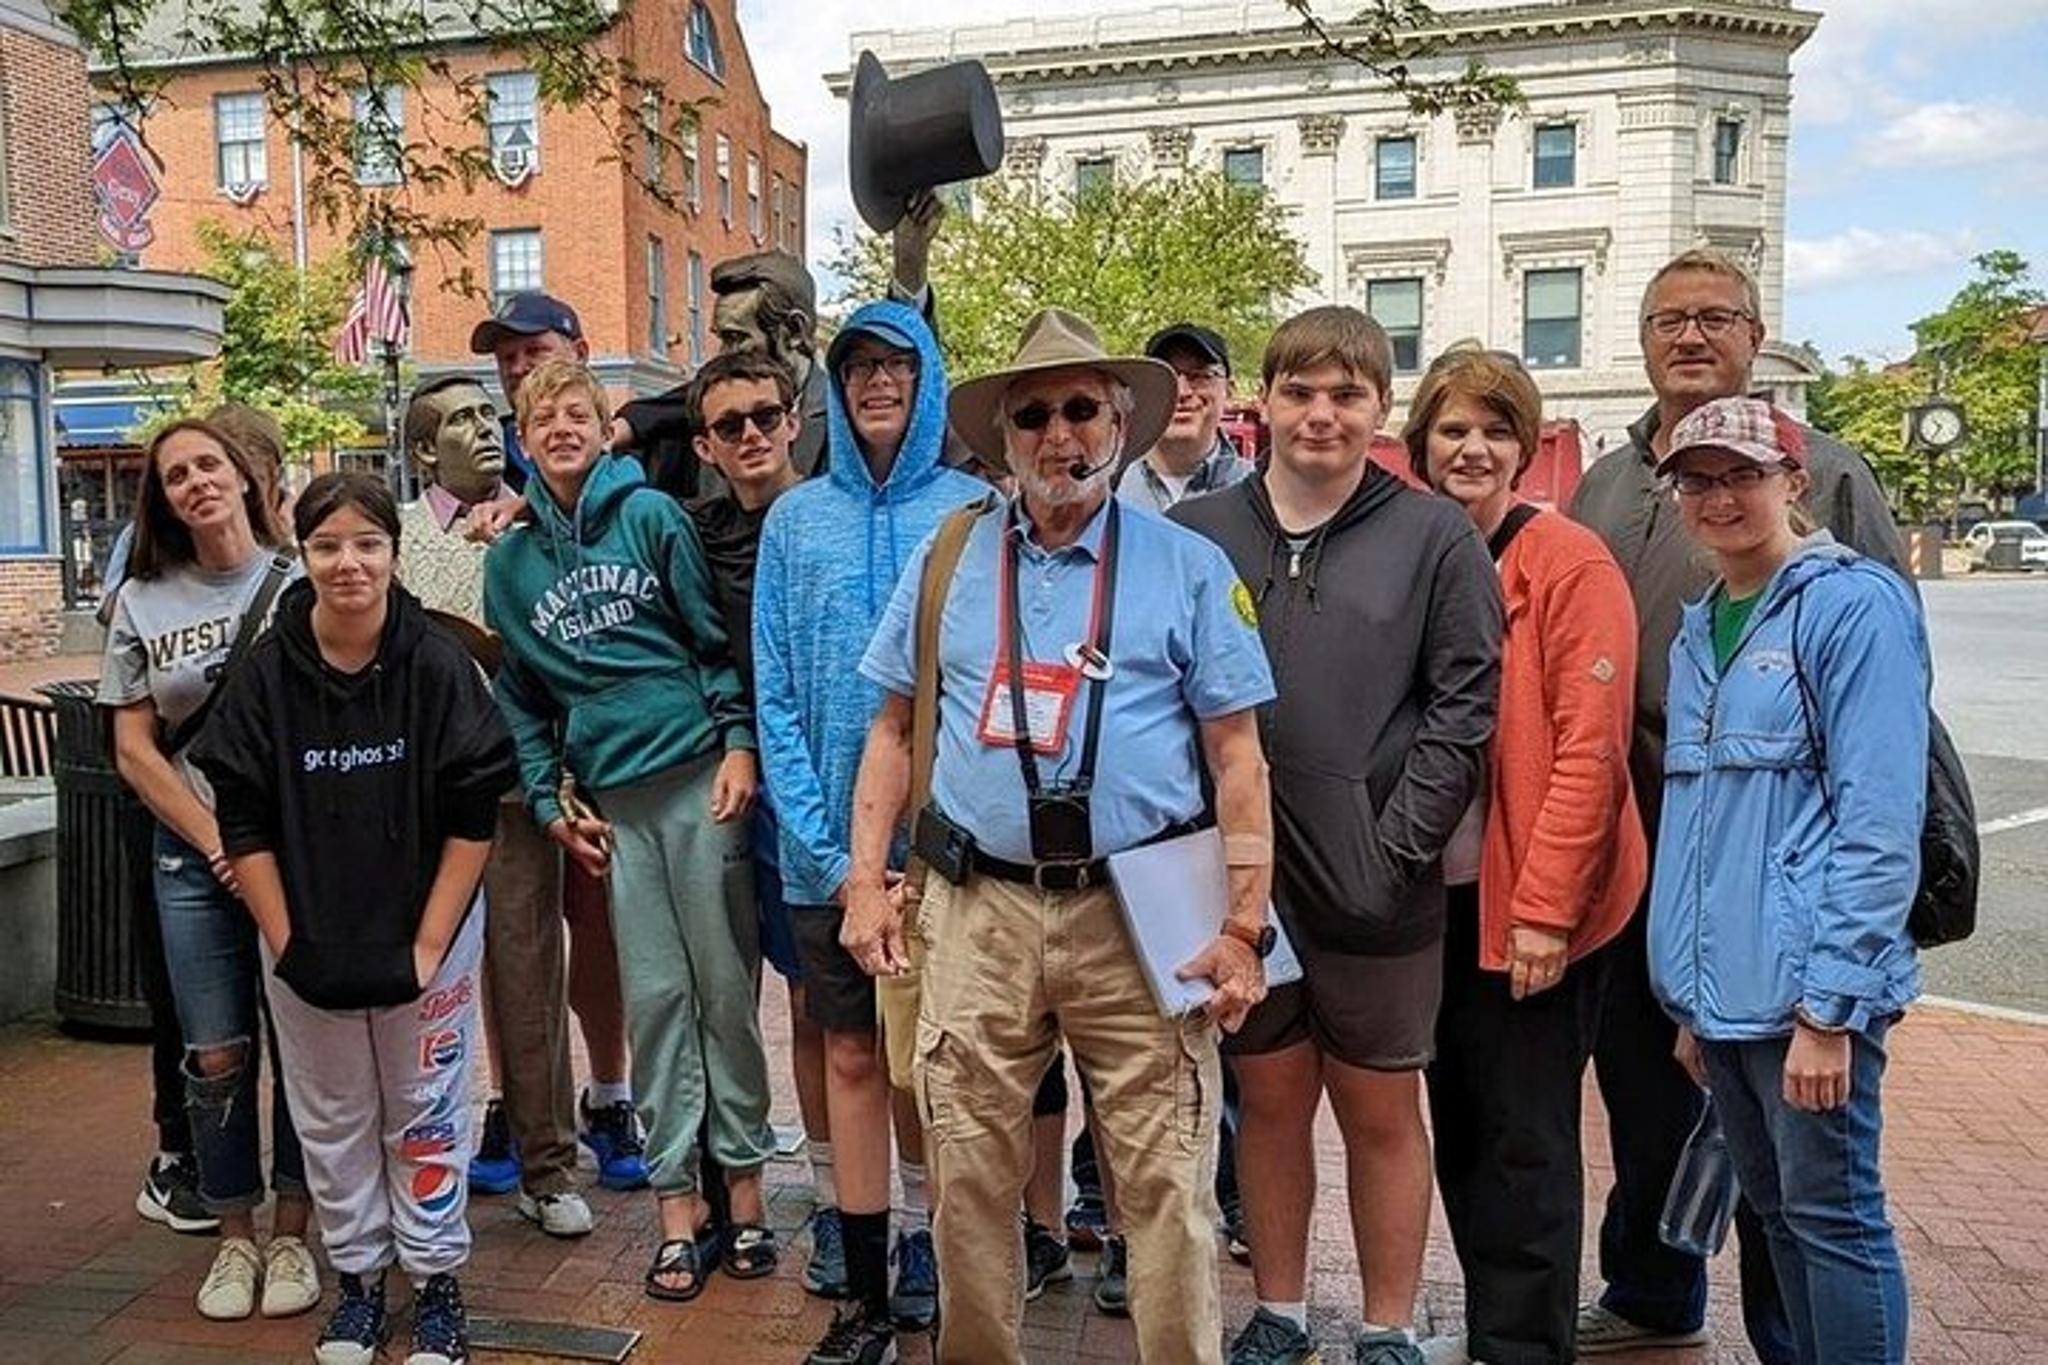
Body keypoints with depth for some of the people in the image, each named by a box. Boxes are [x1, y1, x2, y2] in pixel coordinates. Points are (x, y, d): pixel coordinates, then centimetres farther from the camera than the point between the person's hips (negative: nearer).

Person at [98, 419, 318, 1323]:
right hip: (194, 864, 2)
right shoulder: (142, 601, 5)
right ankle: (235, 1238, 22)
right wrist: (218, 844, -6)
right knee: (217, 1056, 5)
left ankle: (292, 1236, 20)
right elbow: (134, 749, 4)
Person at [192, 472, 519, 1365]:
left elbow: (472, 814, -10)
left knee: (424, 1113, 9)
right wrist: (284, 942, -5)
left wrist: (429, 945, -10)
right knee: (333, 1121, 15)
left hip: (424, 931, -2)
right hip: (307, 944, 2)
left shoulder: (439, 664, -13)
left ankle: (436, 1283, 26)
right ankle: (356, 1276, 34)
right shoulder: (266, 674, -7)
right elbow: (245, 821, -2)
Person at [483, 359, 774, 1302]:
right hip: (612, 798, 3)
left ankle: (744, 1192, 15)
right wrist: (550, 803, 8)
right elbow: (522, 695, 15)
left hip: (699, 774, -3)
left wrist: (739, 742, -8)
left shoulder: (651, 514, 1)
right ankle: (679, 1210, 13)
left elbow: (717, 634, 1)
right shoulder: (510, 561, 12)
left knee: (724, 988, 2)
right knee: (656, 1000, 4)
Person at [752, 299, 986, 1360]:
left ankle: (927, 1247, 29)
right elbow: (774, 696, 1)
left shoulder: (976, 512, -1)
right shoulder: (795, 520, 5)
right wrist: (828, 851, -8)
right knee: (852, 1059, 11)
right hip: (829, 848, 2)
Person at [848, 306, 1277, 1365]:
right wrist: (866, 879, 6)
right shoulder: (948, 560, 10)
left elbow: (1237, 758, 1)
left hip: (1138, 913, -2)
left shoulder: (1187, 567, 3)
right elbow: (893, 730, 14)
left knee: (1166, 1182, 3)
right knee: (969, 1176, 12)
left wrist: (1243, 928, -5)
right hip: (978, 908, 2)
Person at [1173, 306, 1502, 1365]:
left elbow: (1463, 707, -4)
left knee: (1380, 1113, 12)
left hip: (1376, 888, -2)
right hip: (1238, 878, 2)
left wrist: (1398, 848, -11)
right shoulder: (1196, 532, 3)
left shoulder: (1436, 538, -1)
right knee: (1270, 1099, 16)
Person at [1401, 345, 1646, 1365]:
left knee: (1527, 1139, 4)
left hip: (1533, 904, -6)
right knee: (1456, 1125, 16)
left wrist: (1544, 906, -18)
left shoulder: (1572, 565, -10)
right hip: (1437, 895, 6)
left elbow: (1590, 750, -16)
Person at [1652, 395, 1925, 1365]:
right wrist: (1691, 999, 16)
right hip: (1722, 989, 7)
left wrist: (1829, 1006, -18)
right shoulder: (1699, 630, 13)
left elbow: (1880, 821, -15)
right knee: (1773, 1209, 18)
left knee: (1832, 1217, 4)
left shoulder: (1854, 604, -9)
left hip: (1806, 987, -7)